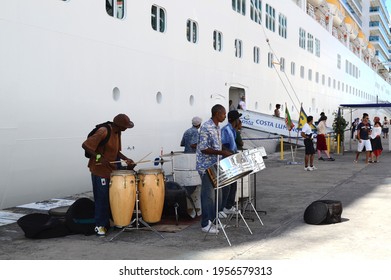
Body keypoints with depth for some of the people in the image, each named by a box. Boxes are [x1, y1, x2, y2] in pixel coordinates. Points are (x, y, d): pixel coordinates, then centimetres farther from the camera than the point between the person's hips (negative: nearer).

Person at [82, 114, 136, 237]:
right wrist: (100, 158, -30)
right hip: (100, 170, -8)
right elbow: (85, 145, -22)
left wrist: (126, 159, 1)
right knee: (102, 198, -3)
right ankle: (100, 225, 8)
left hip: (111, 169, 8)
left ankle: (107, 222, 21)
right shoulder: (103, 132, -20)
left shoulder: (117, 133, 6)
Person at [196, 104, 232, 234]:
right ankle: (205, 224, 5)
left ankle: (213, 220, 24)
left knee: (216, 194, 13)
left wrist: (227, 153, 7)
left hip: (215, 165, 9)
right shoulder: (206, 127, -17)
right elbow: (203, 149, -22)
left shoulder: (218, 128, 11)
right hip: (206, 166, -9)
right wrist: (222, 152, -26)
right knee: (208, 195, -4)